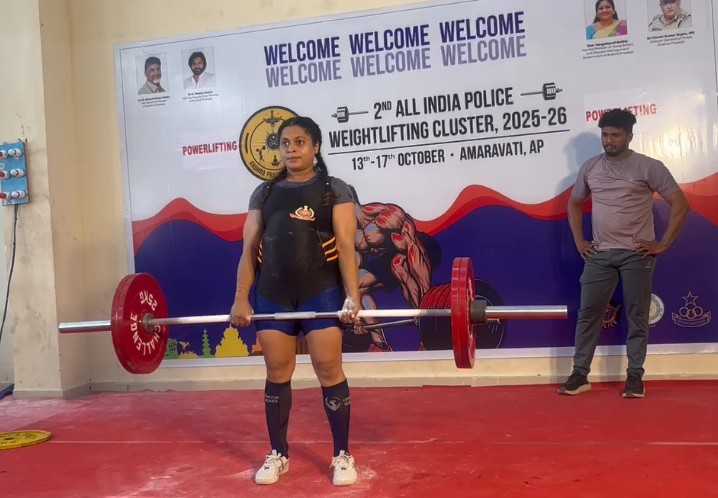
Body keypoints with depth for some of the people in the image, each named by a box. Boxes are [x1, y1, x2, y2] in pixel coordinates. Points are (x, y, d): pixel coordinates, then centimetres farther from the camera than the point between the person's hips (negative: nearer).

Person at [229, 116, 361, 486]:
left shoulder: (334, 190, 3)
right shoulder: (264, 193, 13)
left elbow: (346, 247, -5)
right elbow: (249, 250, 9)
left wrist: (353, 297, -15)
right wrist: (241, 299, 1)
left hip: (321, 292, -3)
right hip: (272, 295, 3)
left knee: (329, 371, 0)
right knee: (277, 374, 9)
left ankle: (342, 456, 13)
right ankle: (277, 455, 23)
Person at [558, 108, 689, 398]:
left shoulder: (649, 167, -5)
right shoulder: (590, 168, 7)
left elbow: (680, 204, -5)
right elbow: (574, 204, 20)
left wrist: (663, 244, -9)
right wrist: (579, 241, 10)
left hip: (637, 254, -3)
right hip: (599, 254, 3)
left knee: (637, 316, 3)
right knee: (588, 313, 2)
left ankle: (635, 377, 14)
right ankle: (580, 375, 9)